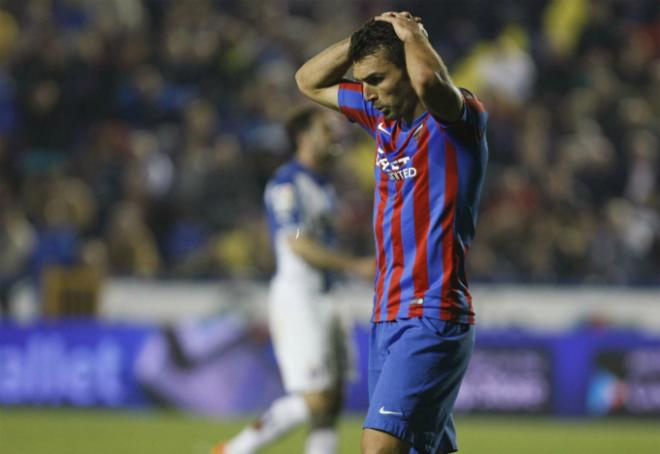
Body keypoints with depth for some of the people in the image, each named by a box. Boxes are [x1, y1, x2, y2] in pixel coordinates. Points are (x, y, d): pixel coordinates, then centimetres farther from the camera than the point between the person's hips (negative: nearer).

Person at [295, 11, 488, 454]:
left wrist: (412, 34, -11)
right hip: (387, 317, 9)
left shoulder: (459, 118, -9)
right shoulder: (385, 117, 14)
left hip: (432, 319, -9)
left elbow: (429, 81, -33)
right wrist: (368, 36, 11)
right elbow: (310, 81, 27)